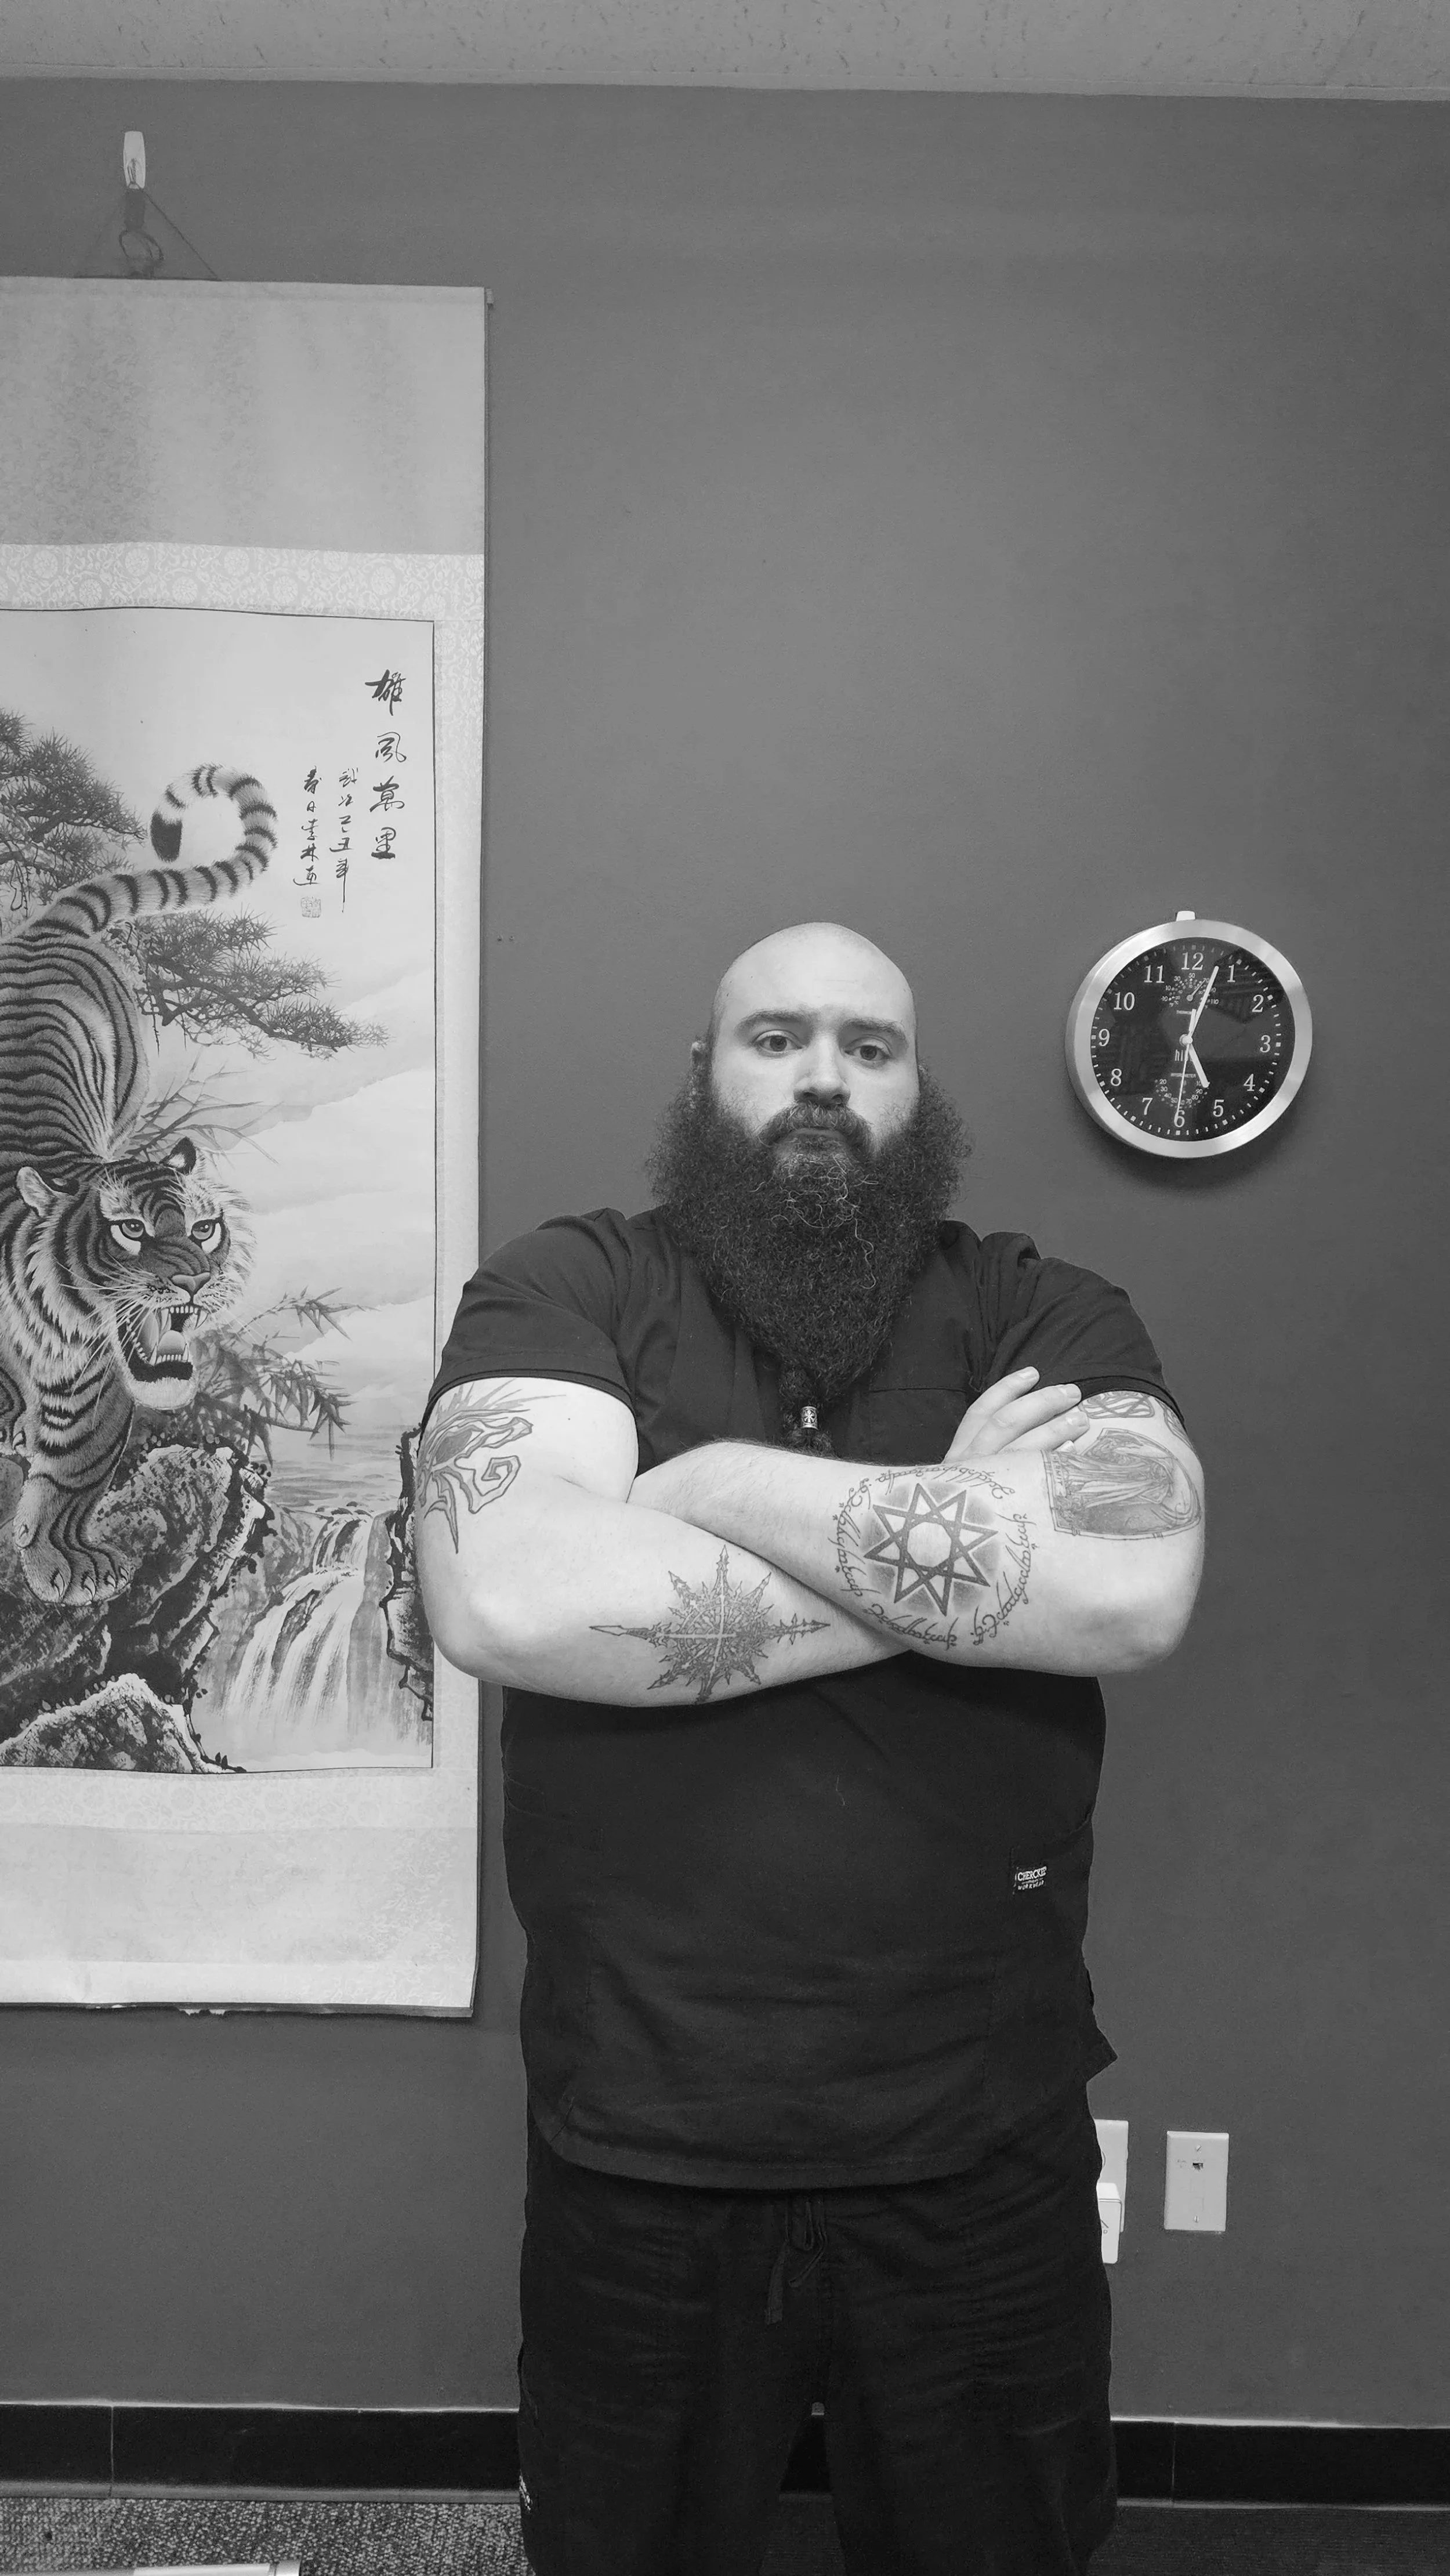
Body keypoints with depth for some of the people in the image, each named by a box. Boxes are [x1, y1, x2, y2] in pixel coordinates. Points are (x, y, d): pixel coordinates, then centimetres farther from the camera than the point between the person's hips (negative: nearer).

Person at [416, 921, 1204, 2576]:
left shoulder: (1046, 1316, -3)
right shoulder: (565, 1292, -6)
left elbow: (1136, 1589, -21)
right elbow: (504, 1601, -23)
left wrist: (722, 1483, -19)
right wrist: (957, 1551, -19)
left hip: (984, 2146, 1)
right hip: (638, 2145, 0)